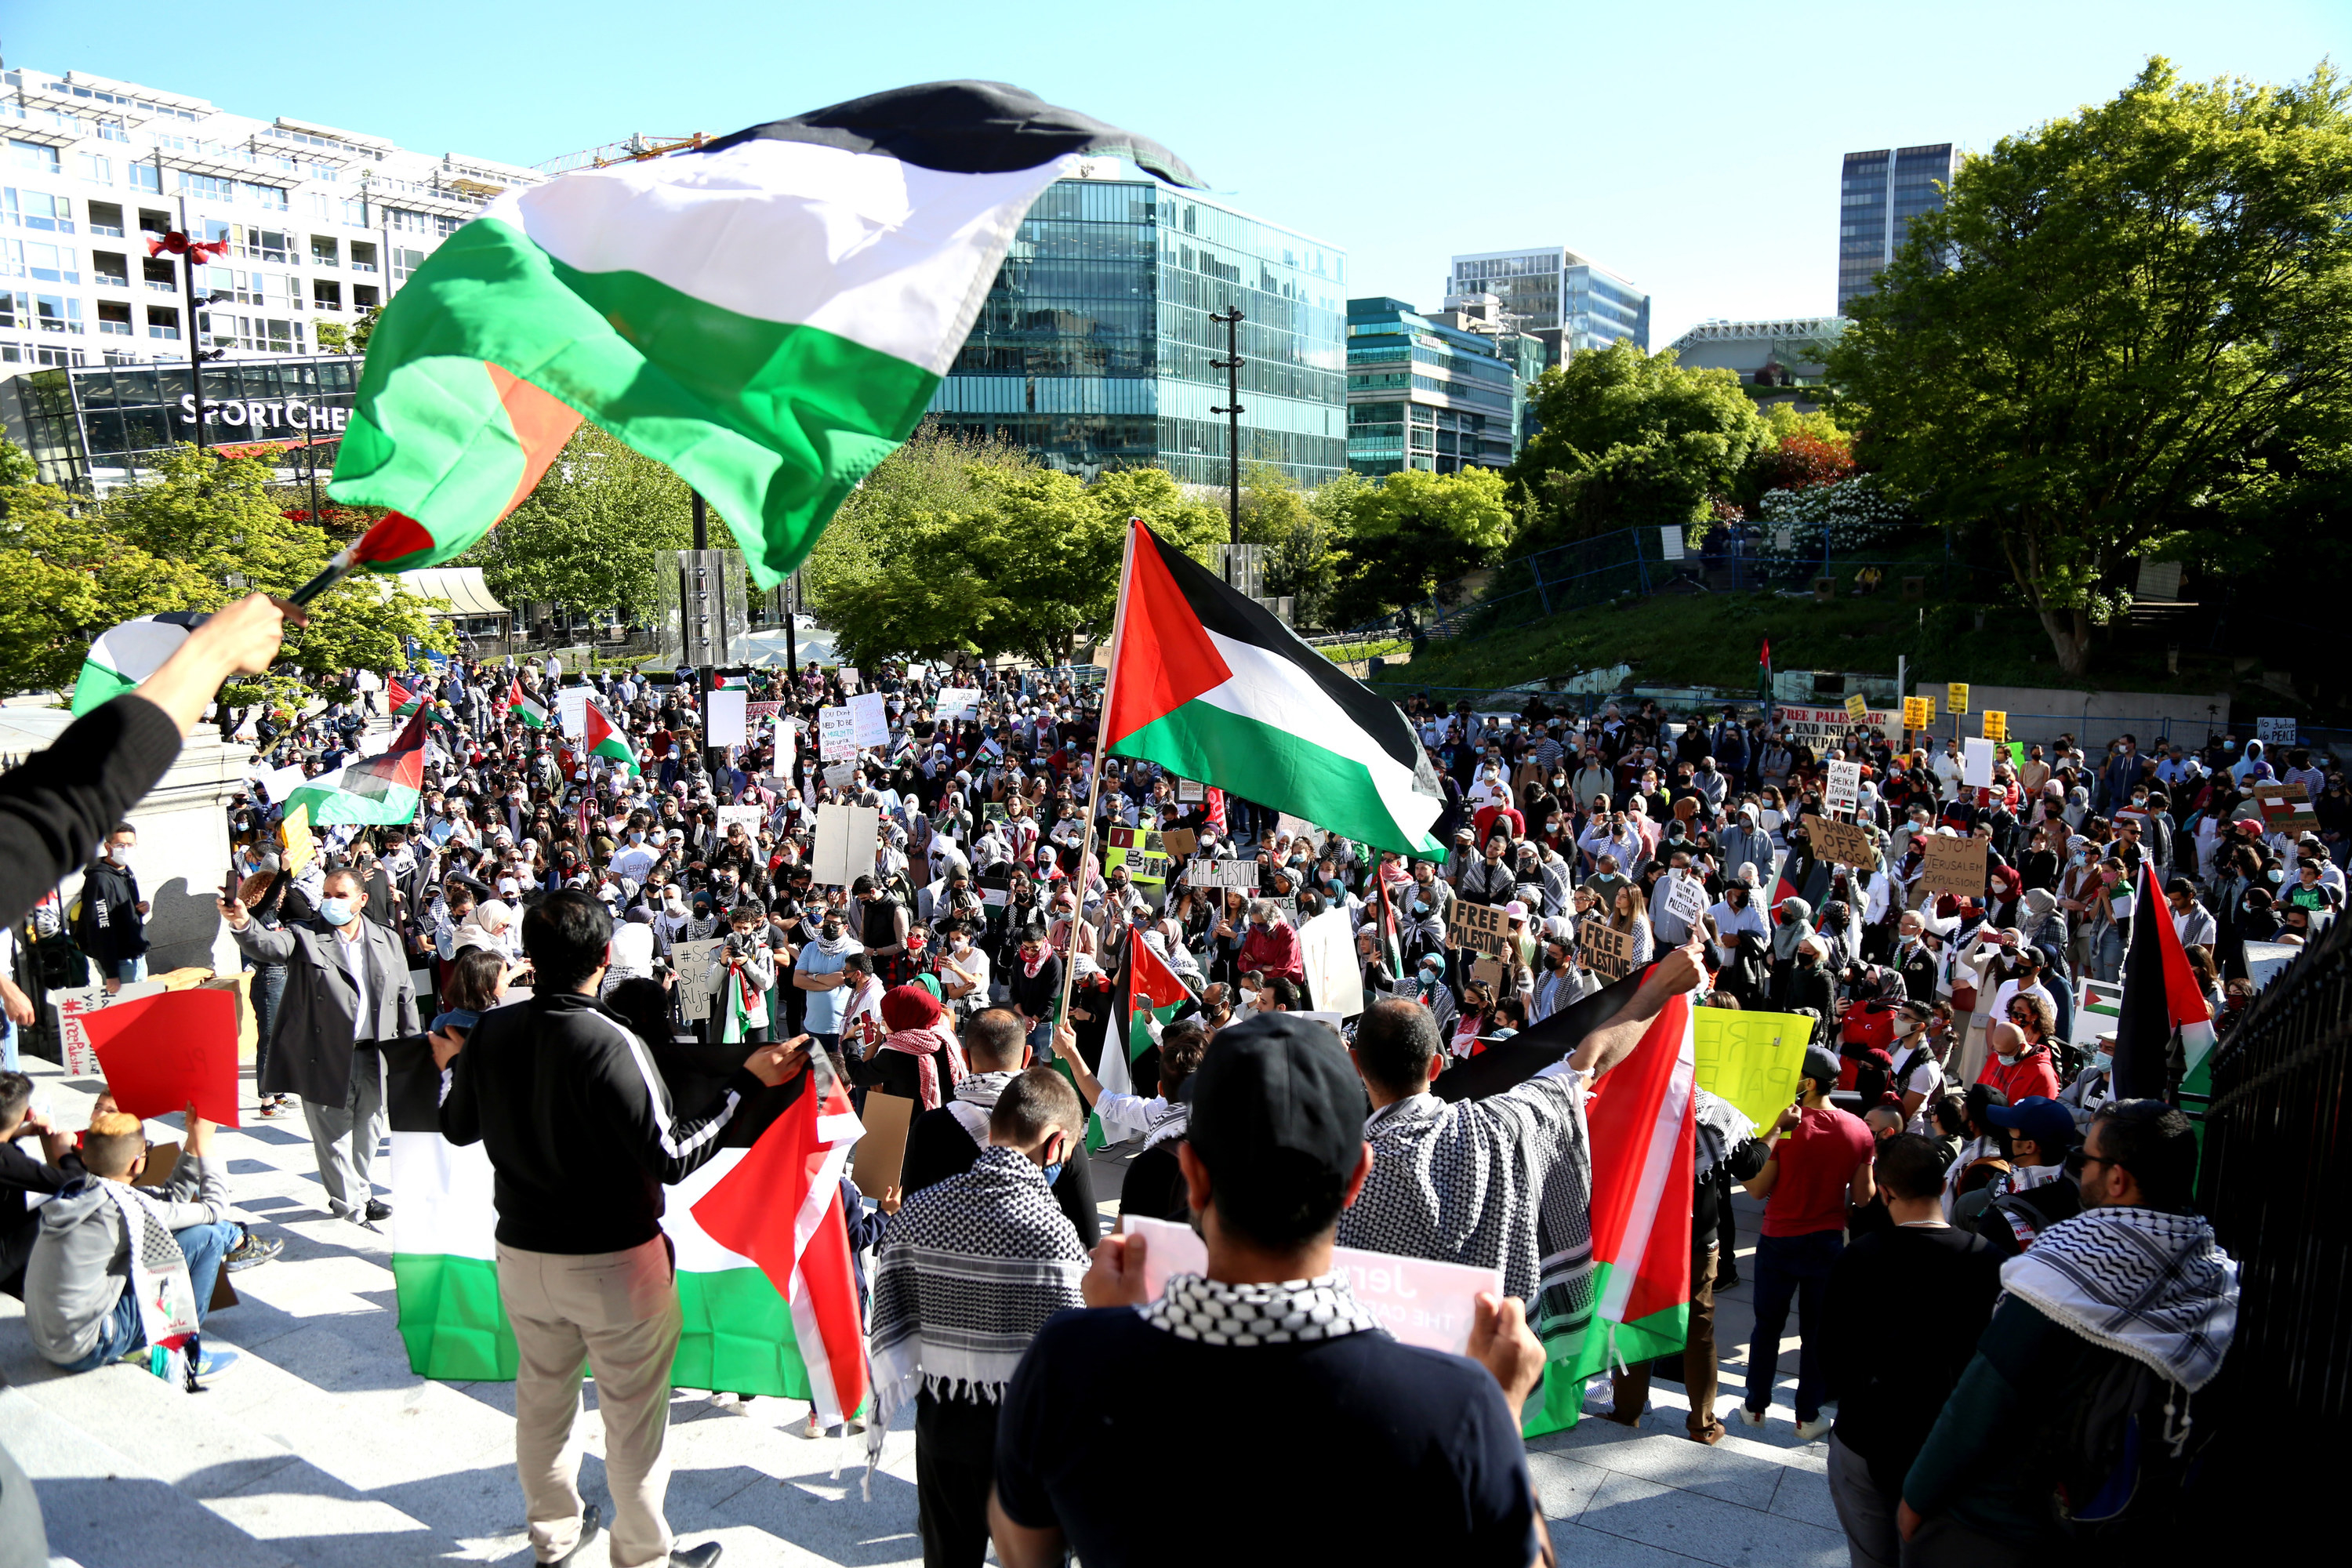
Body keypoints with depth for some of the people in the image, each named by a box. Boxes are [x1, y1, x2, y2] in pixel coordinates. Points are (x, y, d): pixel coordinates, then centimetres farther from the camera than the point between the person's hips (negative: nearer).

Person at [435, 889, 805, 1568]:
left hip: (522, 1254, 6)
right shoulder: (611, 1045, -27)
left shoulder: (491, 1032, -8)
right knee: (634, 1416, 12)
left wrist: (452, 1066, 28)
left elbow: (458, 1128, 9)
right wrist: (748, 1082, -23)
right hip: (613, 1263, -6)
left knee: (542, 1398, 24)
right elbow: (672, 1157, -26)